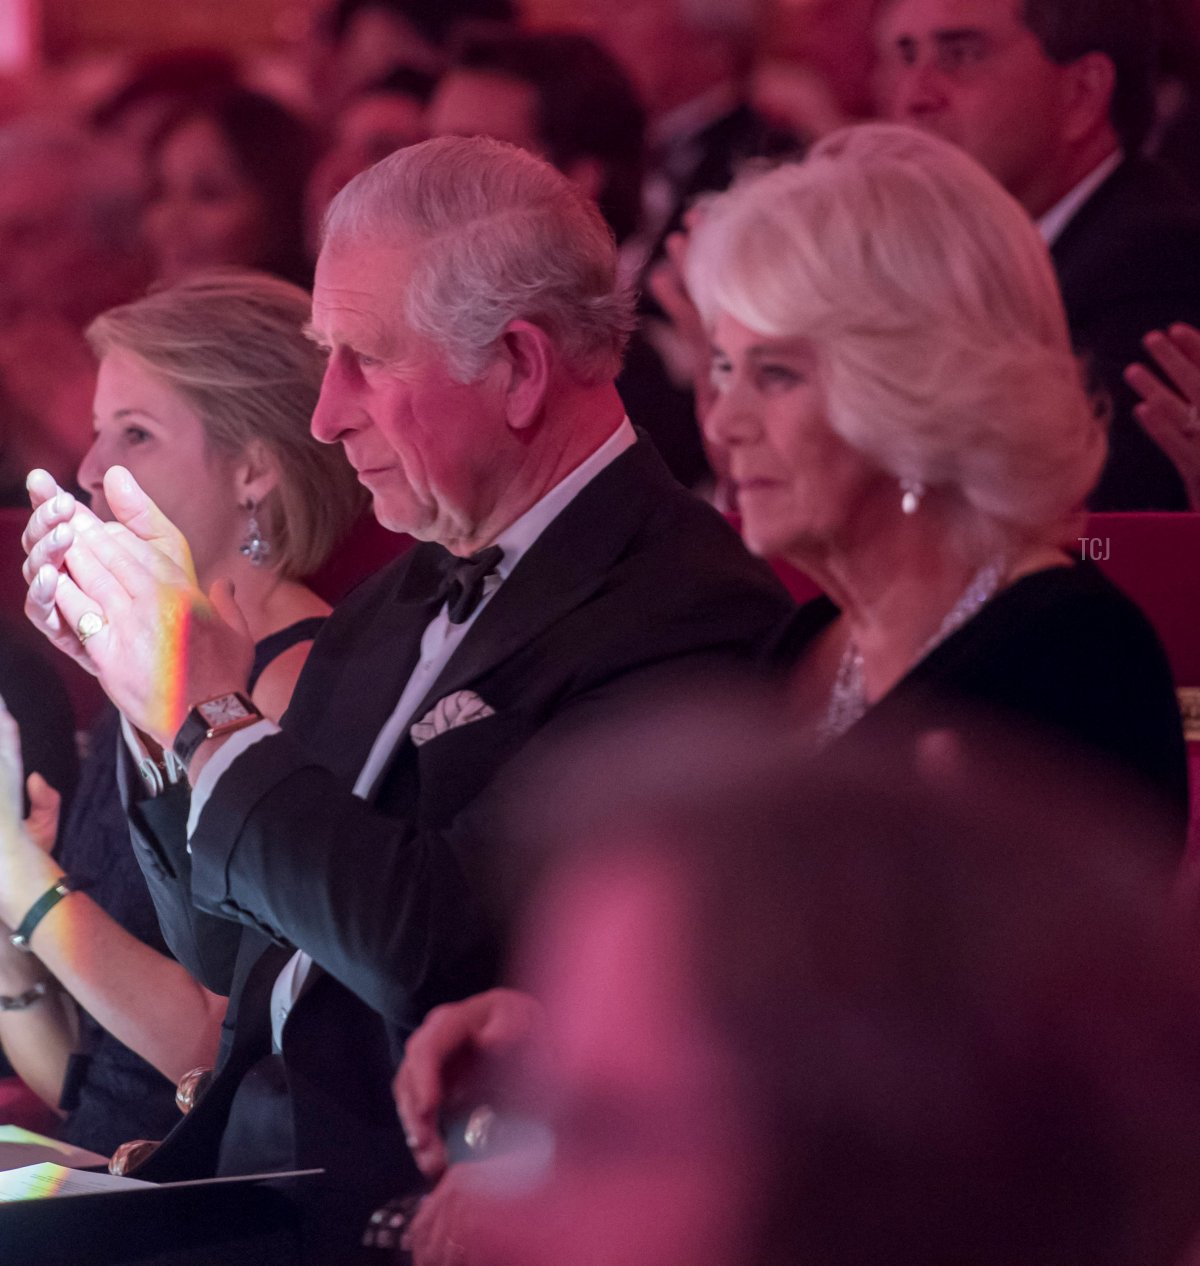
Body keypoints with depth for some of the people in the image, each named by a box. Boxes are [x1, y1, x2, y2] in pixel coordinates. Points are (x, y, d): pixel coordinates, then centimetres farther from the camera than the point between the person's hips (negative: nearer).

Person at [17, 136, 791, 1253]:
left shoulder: (683, 613, -13)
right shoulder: (404, 599, 14)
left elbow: (436, 943, -22)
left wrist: (207, 709, -10)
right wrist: (143, 668, 6)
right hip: (246, 1180, 8)